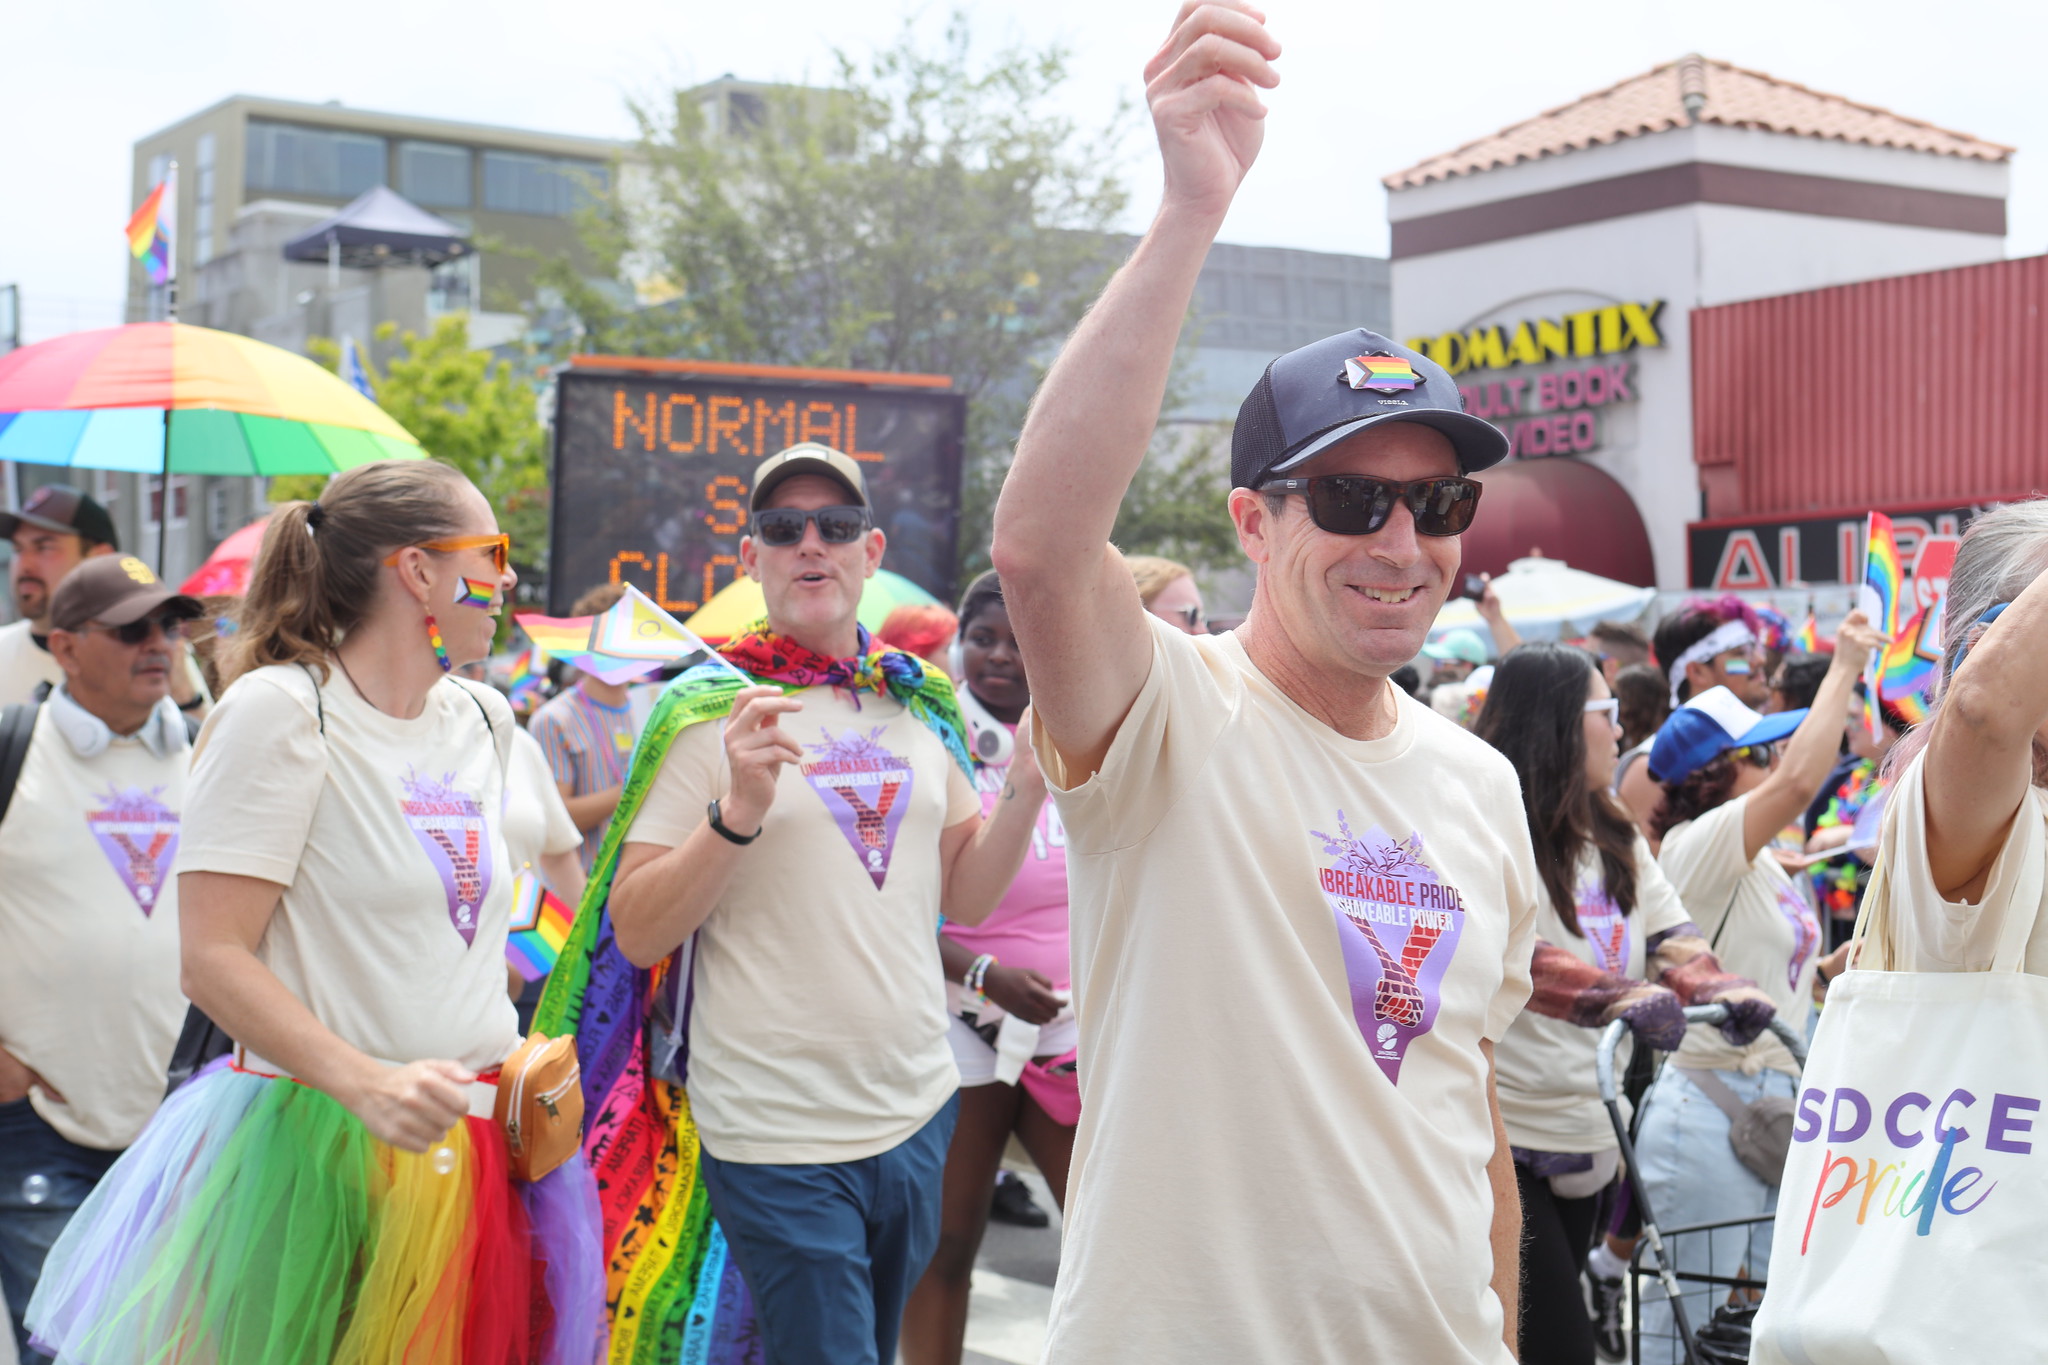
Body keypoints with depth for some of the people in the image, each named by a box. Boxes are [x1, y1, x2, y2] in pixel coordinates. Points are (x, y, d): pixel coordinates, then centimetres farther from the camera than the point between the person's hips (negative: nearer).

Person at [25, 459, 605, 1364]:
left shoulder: (485, 719, 10)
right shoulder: (280, 710, -11)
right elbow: (212, 960, -17)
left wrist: (515, 1055, 13)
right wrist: (368, 1086, -29)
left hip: (471, 1145, 7)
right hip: (318, 1147, -7)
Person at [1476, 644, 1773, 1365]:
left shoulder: (1617, 839, 14)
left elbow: (1672, 936, 3)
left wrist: (1722, 988, -19)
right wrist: (1622, 997, -43)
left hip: (1585, 1132, 8)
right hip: (1504, 1140, -8)